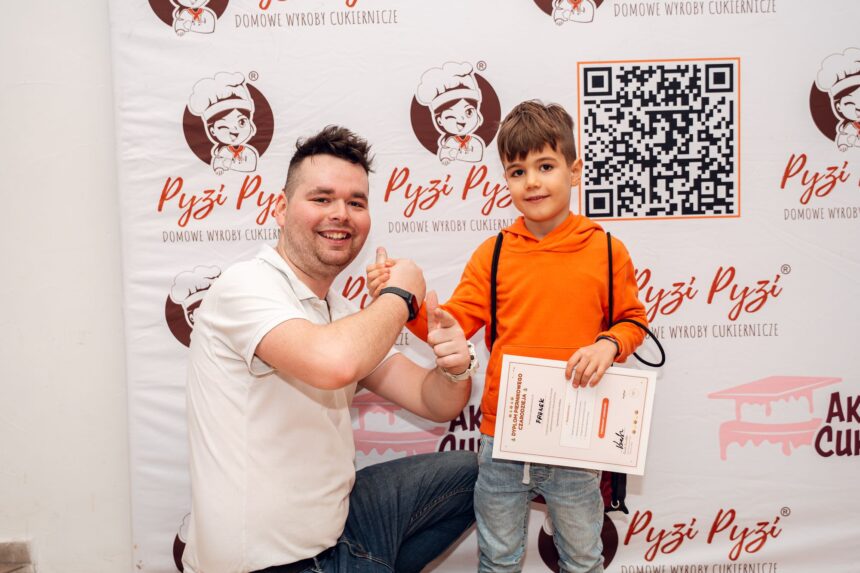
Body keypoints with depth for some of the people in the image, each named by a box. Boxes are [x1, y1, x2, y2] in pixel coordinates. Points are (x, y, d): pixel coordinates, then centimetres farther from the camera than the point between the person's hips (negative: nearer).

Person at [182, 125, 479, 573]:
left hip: (331, 521, 8)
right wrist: (401, 294, -17)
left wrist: (455, 369, -16)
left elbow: (435, 404, 7)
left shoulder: (342, 314, 8)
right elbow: (333, 363, -35)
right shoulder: (245, 285, -17)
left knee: (470, 473, 17)